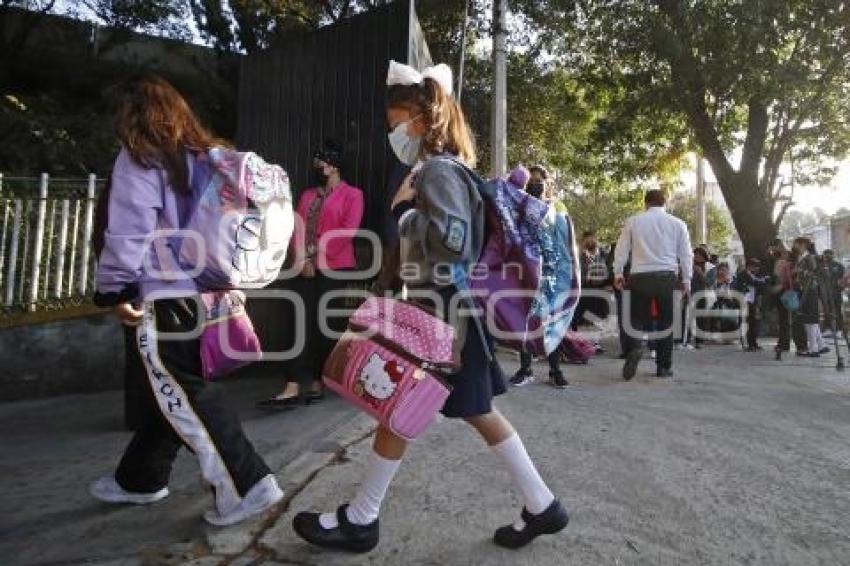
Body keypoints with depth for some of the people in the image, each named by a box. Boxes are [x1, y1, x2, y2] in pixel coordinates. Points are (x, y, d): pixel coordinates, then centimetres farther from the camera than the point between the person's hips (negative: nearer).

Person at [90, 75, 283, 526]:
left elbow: (129, 232, -12)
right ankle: (141, 479, 35)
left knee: (181, 396, -1)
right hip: (212, 292, 8)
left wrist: (116, 289, -3)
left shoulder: (139, 161, -6)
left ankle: (247, 486, -1)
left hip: (168, 296, -8)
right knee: (169, 389, 18)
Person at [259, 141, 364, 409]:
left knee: (326, 326, 1)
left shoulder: (352, 194, 1)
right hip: (305, 268, 5)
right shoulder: (307, 195, 19)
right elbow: (297, 229, 10)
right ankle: (293, 388, -6)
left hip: (333, 269, -4)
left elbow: (347, 232, -11)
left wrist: (319, 258, -12)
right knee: (303, 324, -3)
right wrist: (303, 259, -5)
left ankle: (317, 385, 12)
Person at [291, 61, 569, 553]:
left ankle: (359, 520, 22)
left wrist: (405, 207, -16)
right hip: (449, 310, 10)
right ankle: (542, 506, 26)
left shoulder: (437, 170, -14)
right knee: (480, 412, 15)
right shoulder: (447, 168, 17)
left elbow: (454, 244, -25)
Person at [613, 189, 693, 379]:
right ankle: (664, 367, 16)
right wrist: (686, 279, 15)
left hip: (640, 277, -1)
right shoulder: (677, 223, 8)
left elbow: (622, 249, 5)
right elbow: (686, 254, 8)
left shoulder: (633, 221, 5)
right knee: (665, 322, 10)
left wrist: (618, 273, 12)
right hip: (667, 276, 1)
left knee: (637, 319, 8)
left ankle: (635, 347, -22)